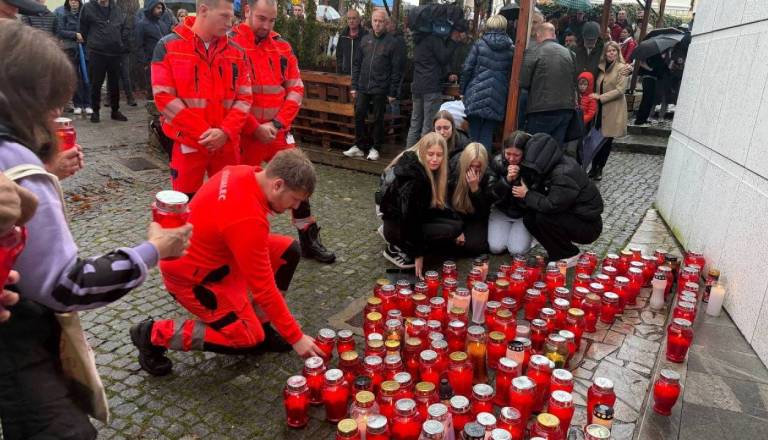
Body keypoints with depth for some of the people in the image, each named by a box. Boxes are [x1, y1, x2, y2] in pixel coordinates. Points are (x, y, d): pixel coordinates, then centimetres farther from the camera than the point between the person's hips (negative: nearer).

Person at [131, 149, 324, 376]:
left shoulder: (245, 173, -11)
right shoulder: (247, 219, -35)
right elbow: (263, 287, -29)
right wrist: (296, 337, -20)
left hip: (207, 251, 9)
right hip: (191, 275, -9)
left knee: (287, 250, 1)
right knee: (250, 339, -2)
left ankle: (257, 323, 11)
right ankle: (155, 334, 3)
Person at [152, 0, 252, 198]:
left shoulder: (236, 52, 5)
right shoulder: (167, 46, -3)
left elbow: (244, 98, 2)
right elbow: (164, 97, -8)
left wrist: (225, 131, -15)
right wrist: (203, 133, -15)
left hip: (227, 145, 3)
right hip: (187, 144, -2)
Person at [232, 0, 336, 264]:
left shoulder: (282, 47, 7)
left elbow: (295, 89, 5)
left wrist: (277, 123, -7)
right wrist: (255, 128, -15)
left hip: (280, 132, 5)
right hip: (245, 134, -4)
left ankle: (309, 242, 21)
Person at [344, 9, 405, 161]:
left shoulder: (394, 43, -4)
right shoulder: (365, 40, 10)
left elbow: (397, 70, -7)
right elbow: (356, 64, 13)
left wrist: (392, 92, -10)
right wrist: (354, 86, 7)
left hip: (380, 90, -4)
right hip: (363, 87, 4)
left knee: (378, 119, 4)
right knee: (358, 116, 4)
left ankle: (375, 148, 18)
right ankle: (360, 146, 18)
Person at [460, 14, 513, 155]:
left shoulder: (480, 44, 0)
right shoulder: (511, 49, 3)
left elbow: (467, 68, -2)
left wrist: (463, 91, 6)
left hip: (476, 95, -1)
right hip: (497, 99, 1)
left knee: (474, 133, 7)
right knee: (487, 135, 5)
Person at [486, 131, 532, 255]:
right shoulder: (497, 162, -13)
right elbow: (491, 194, -13)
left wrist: (517, 180, -31)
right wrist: (506, 180, -30)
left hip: (524, 213, -2)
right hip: (501, 211, 2)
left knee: (517, 250, -16)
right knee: (495, 247, -13)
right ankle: (506, 228, 19)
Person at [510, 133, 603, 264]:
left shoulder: (565, 174, -27)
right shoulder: (551, 167, 1)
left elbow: (551, 205, -30)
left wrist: (527, 195, -19)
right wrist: (526, 188, -16)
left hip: (588, 226, -8)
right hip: (570, 215, 8)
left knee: (543, 218, -28)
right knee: (529, 218, -8)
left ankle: (569, 256, -7)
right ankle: (557, 251, 8)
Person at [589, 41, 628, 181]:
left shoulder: (622, 68, -6)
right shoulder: (602, 66, 10)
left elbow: (620, 89, -14)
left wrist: (600, 97, -15)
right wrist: (595, 95, 2)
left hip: (613, 110, -4)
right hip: (600, 108, 4)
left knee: (607, 140, 5)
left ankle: (599, 169, 16)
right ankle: (594, 167, 11)